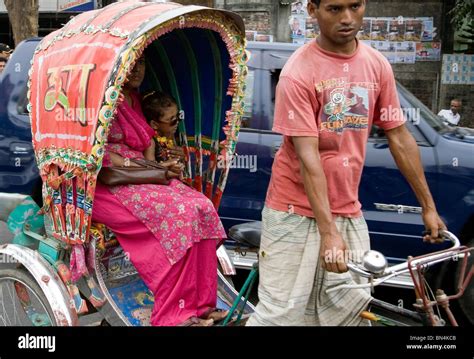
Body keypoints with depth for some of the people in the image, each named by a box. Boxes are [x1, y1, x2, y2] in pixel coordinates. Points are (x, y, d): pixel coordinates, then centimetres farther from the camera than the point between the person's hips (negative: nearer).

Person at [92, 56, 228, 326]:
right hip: (109, 184, -8)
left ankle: (199, 304, -11)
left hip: (143, 177, 8)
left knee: (201, 208, -14)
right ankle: (174, 315, -23)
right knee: (178, 213, -28)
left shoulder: (134, 98, 19)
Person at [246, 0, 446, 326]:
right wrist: (328, 232, -24)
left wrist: (428, 205, 8)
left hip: (348, 211, 5)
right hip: (297, 211, -4)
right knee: (283, 311, 0)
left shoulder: (378, 66, 1)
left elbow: (400, 138, 6)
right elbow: (307, 157, -19)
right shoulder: (298, 73, -15)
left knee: (353, 308, 4)